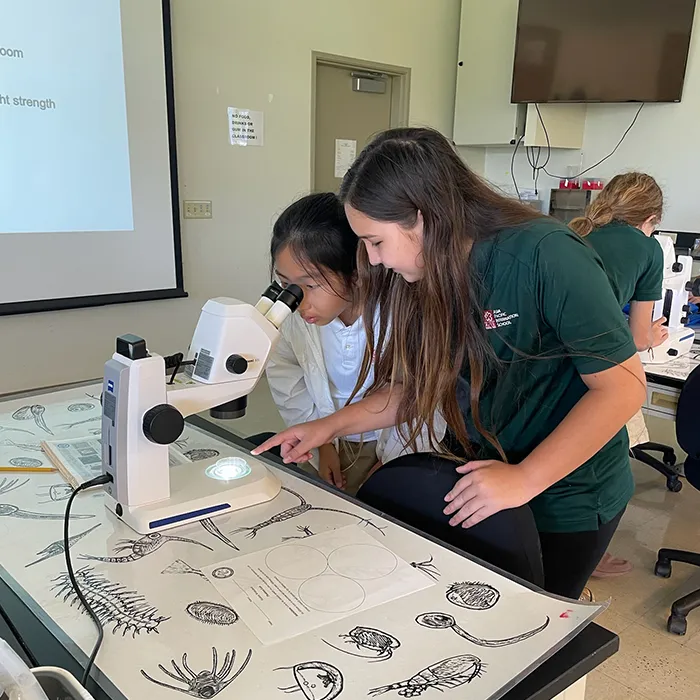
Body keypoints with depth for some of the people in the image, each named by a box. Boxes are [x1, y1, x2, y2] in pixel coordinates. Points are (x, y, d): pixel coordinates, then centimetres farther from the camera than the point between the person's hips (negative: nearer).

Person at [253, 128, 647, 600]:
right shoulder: (430, 276, -5)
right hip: (475, 473, 6)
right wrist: (331, 427, -3)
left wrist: (524, 480, -26)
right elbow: (419, 384, 4)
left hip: (564, 493, -5)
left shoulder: (547, 256, -26)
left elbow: (623, 386, -23)